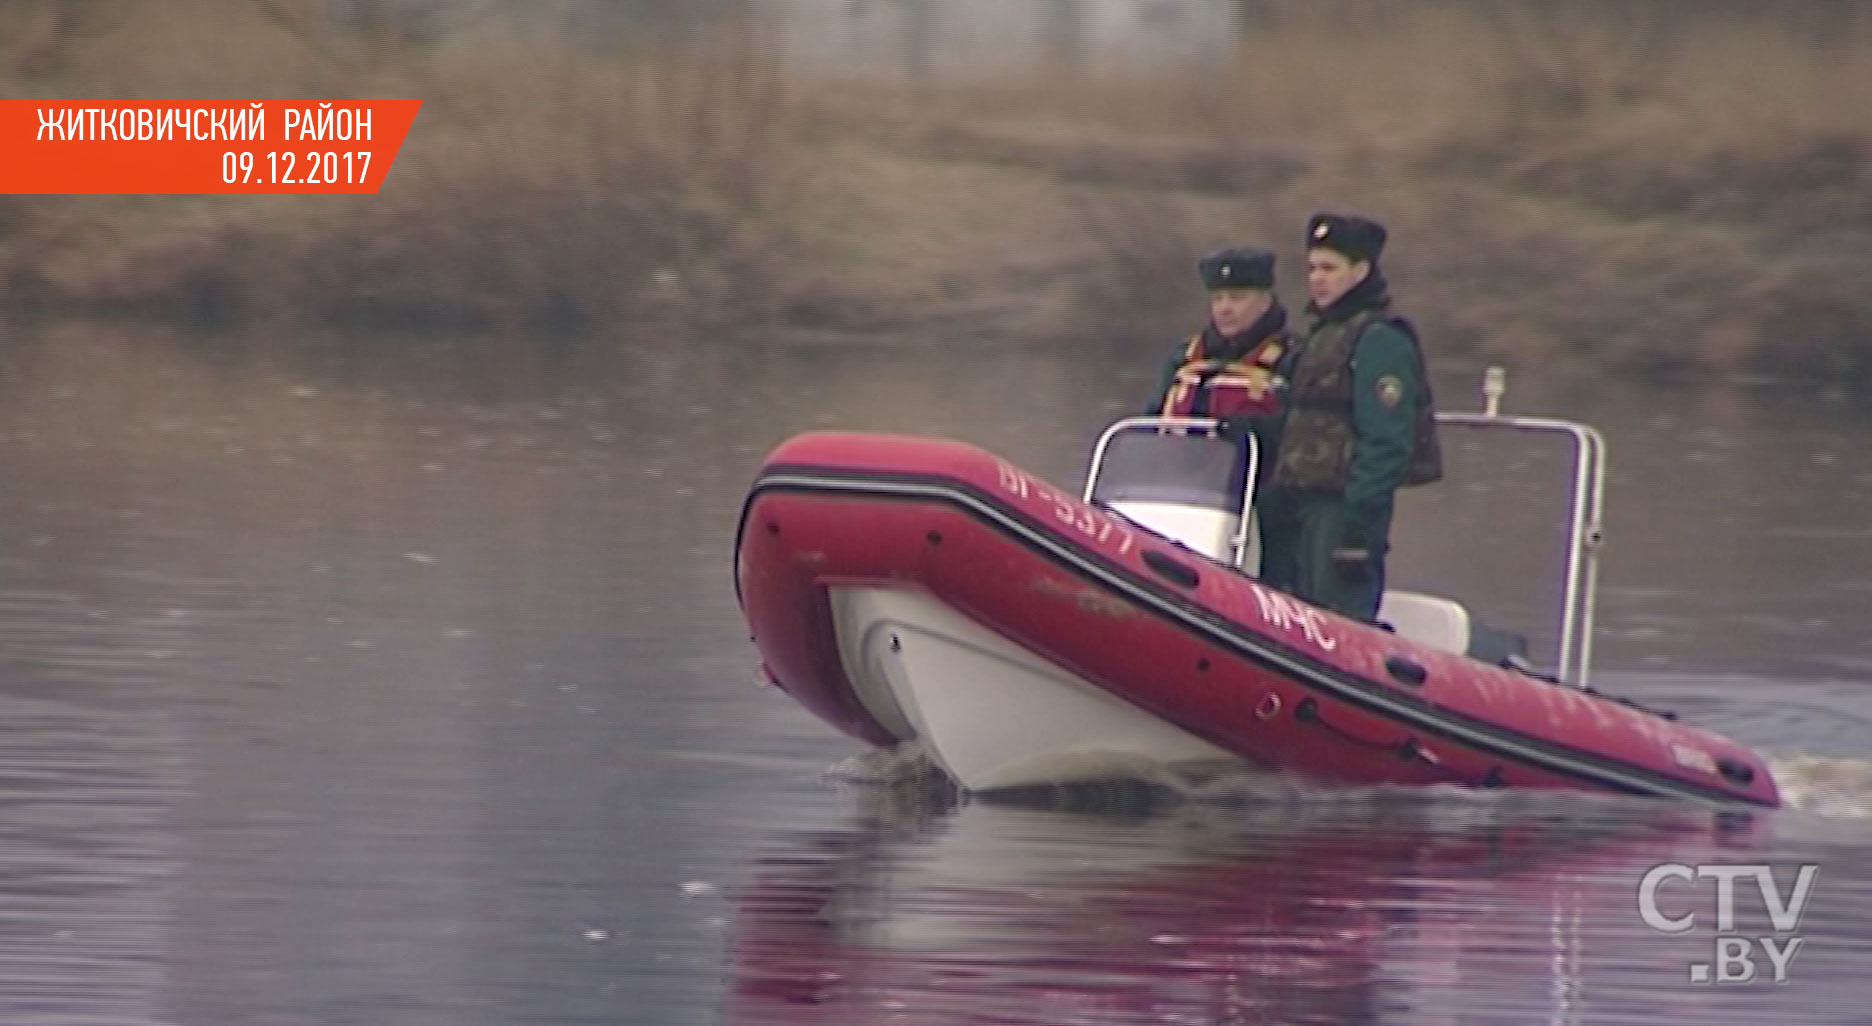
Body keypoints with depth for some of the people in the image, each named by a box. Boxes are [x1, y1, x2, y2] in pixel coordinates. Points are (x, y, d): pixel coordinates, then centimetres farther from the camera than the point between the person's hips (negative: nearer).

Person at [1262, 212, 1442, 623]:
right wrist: (1278, 507, 20)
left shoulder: (1379, 341, -10)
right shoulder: (1320, 336, 21)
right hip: (1307, 505, 10)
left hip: (1345, 507, -10)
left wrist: (1361, 525, -23)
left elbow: (1386, 444, -18)